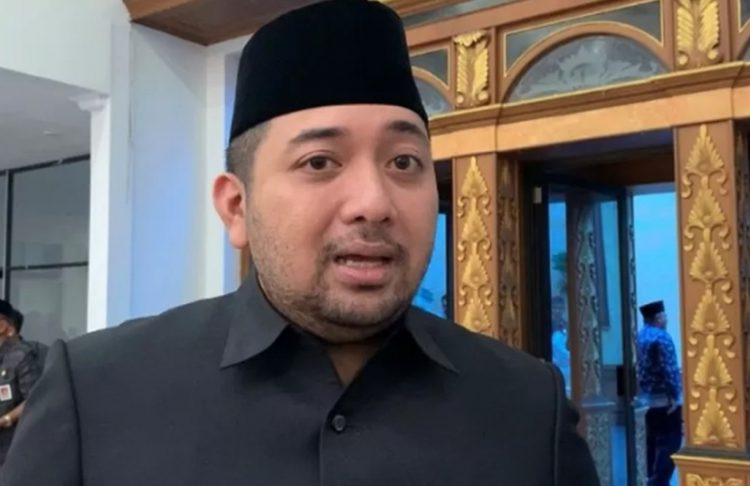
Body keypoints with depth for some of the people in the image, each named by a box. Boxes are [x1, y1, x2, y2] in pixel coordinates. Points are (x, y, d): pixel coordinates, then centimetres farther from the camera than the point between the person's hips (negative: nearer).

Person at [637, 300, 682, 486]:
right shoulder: (661, 337, -15)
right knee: (669, 443, -5)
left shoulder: (640, 336, 10)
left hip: (648, 400, 9)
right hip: (665, 400, -9)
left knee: (654, 443, 14)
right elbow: (669, 369, -21)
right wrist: (674, 396, -17)